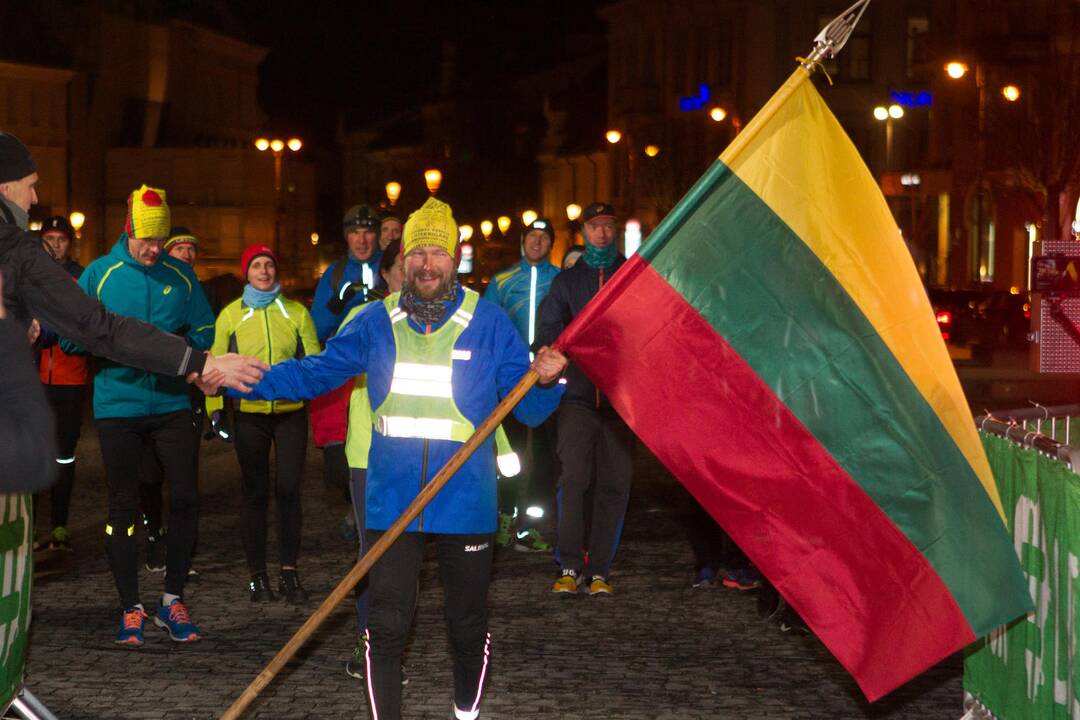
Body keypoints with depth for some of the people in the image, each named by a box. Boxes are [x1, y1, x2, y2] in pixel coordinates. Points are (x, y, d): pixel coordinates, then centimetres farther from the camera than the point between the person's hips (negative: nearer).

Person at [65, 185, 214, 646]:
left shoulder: (180, 276, 6)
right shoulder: (99, 274, 1)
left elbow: (204, 332, 9)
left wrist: (177, 344, -11)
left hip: (172, 404, 2)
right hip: (118, 406, -1)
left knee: (185, 497, -2)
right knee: (123, 505, 3)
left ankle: (173, 600, 14)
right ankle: (131, 609, 12)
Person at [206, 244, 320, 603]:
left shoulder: (296, 313, 6)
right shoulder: (231, 315, 6)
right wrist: (215, 409, -3)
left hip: (290, 412, 0)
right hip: (250, 415, 0)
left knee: (288, 490, -3)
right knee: (255, 493, 3)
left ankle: (289, 572, 7)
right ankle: (257, 574, 13)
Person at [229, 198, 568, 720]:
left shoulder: (488, 323, -3)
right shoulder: (376, 323, 2)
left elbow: (527, 407, -2)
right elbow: (313, 373, 7)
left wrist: (546, 381, -24)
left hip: (465, 501, -1)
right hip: (391, 502, 1)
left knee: (468, 626, 13)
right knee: (386, 626, 1)